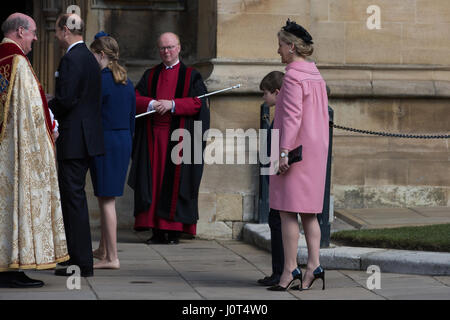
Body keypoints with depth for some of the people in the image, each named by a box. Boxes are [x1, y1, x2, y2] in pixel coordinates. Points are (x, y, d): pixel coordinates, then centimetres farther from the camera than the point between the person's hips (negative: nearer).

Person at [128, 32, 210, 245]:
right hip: (153, 136, 3)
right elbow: (136, 99, 5)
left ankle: (174, 231, -2)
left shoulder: (191, 76, 7)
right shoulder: (150, 75, 16)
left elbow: (197, 103, -5)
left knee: (175, 181, -5)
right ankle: (157, 229, 1)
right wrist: (152, 104, -14)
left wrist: (172, 104, -17)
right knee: (153, 181, -1)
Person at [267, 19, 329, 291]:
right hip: (316, 151, 9)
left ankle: (290, 269, -7)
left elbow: (292, 116, -19)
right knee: (309, 212, 10)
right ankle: (314, 265, 5)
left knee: (288, 211, -6)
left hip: (295, 150, -9)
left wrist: (284, 151, -20)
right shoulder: (316, 76, 14)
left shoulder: (293, 77, -13)